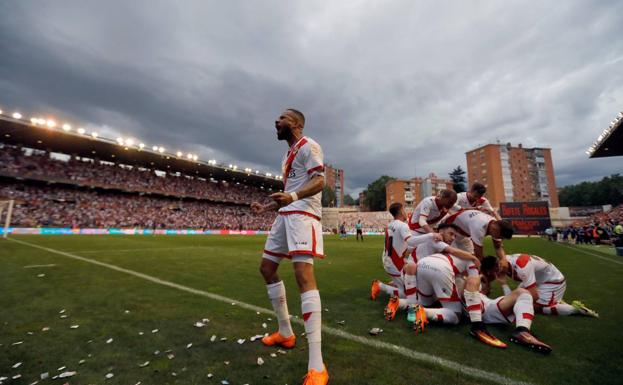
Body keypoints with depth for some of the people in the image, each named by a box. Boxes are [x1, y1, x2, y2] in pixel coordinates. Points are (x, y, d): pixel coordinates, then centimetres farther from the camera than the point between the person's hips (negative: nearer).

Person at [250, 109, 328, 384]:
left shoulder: (308, 146, -4)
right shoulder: (289, 154, 25)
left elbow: (319, 181, -16)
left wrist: (292, 196, -33)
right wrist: (267, 207, 25)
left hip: (303, 214, -10)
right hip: (286, 214, 10)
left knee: (303, 273, -22)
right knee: (267, 268, 12)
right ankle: (285, 333, 25)